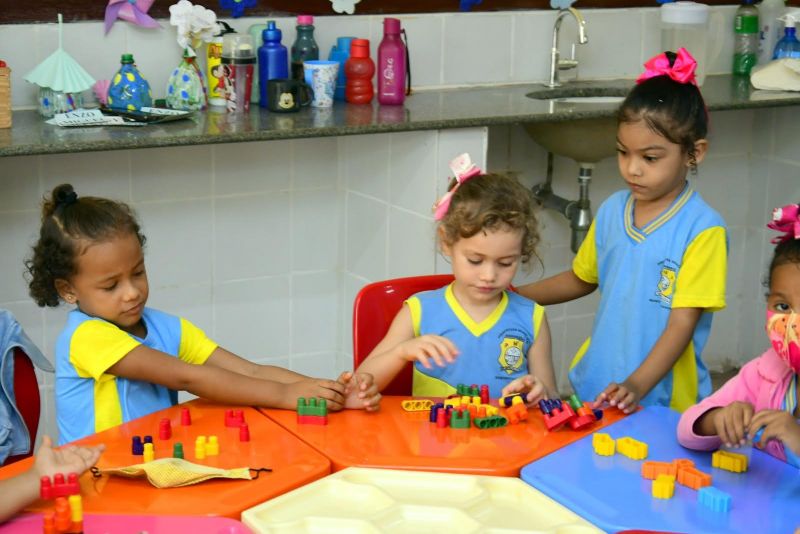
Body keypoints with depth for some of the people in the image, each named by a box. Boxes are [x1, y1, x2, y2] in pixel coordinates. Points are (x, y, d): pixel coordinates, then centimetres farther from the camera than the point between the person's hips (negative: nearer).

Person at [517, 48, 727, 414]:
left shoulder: (702, 230, -16)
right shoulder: (612, 211, 3)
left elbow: (683, 323, -18)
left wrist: (636, 386, -28)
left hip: (662, 401, -5)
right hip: (594, 386, 5)